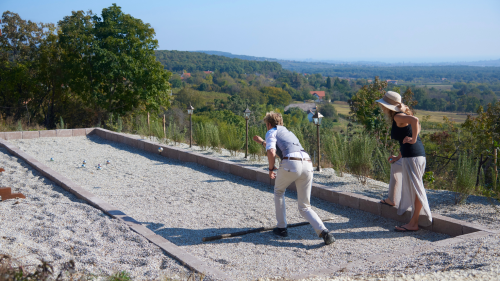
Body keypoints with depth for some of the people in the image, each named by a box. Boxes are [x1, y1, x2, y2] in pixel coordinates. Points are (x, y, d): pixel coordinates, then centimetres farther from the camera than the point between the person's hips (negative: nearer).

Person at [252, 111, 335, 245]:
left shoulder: (272, 132, 15)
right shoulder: (289, 133, 38)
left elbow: (271, 152, -6)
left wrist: (271, 169, 10)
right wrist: (262, 142, 66)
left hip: (291, 164, -6)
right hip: (307, 164, 6)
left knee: (279, 191, 27)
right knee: (304, 207, 11)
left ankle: (281, 227, 26)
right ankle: (323, 232, -14)